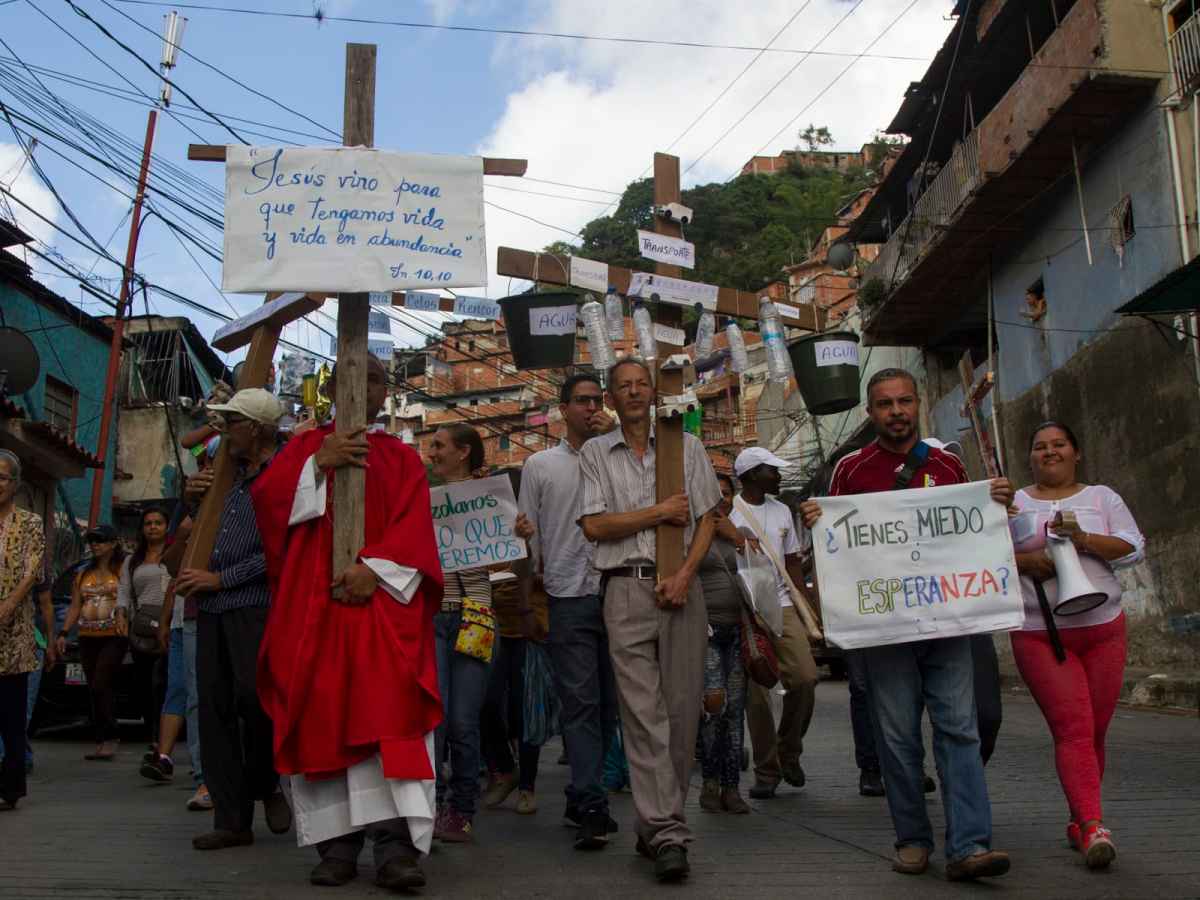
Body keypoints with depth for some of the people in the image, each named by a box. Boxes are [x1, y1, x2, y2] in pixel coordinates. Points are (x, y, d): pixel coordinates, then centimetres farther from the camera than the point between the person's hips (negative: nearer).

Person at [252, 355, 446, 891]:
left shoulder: (402, 458, 15)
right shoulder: (306, 445, 18)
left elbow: (413, 527, 2)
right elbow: (266, 497, 3)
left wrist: (375, 569, -13)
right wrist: (319, 464, -9)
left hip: (381, 599, -1)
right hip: (314, 603, 1)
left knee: (387, 715, -15)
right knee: (322, 719, -4)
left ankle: (395, 844, -21)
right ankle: (338, 844, 0)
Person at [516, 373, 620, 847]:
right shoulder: (541, 464, 9)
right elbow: (529, 534, 8)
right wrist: (531, 593, 3)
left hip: (615, 593, 3)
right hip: (569, 597, -3)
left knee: (606, 704, 7)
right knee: (580, 703, -8)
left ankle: (581, 799, 20)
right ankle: (592, 808, -8)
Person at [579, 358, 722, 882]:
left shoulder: (687, 446, 13)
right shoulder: (595, 453, 11)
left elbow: (706, 518, 8)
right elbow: (594, 526, 2)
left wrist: (685, 574, -6)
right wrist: (660, 512, -2)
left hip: (681, 584, 1)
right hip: (627, 588, -1)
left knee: (682, 707, 0)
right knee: (643, 711, -8)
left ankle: (657, 825, 11)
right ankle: (667, 836, -10)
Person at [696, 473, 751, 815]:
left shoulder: (741, 534, 15)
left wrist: (736, 538, -5)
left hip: (738, 629, 4)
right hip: (705, 626, -4)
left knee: (735, 707, 1)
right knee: (714, 700, -18)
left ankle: (731, 787, 8)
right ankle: (710, 781, -1)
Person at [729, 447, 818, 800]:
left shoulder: (782, 511, 16)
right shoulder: (727, 512, -3)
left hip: (782, 605, 5)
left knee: (805, 678, -8)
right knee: (756, 692, -5)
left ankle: (789, 753, 14)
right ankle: (766, 770, 7)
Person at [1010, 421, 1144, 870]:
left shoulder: (1101, 497, 11)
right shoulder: (1013, 504, 8)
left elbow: (1133, 547, 0)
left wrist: (1084, 539, -15)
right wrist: (1024, 561, -13)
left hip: (1104, 628, 2)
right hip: (1039, 635, -2)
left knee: (1095, 731, 5)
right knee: (1073, 729, -13)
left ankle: (1079, 823, 18)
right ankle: (1093, 826, -17)